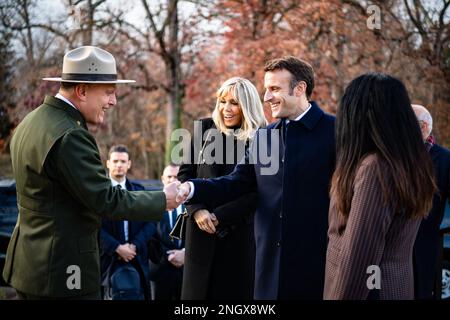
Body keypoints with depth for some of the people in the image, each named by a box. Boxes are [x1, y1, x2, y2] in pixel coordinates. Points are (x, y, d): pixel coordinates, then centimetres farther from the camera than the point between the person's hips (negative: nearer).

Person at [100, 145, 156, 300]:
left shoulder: (139, 190, 13)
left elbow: (150, 223, 6)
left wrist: (134, 245, -9)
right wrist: (117, 247, -17)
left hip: (136, 256, 5)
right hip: (108, 256, -4)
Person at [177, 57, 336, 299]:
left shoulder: (335, 131, -6)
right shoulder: (263, 136, 12)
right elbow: (237, 183, 10)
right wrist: (191, 188, -6)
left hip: (317, 260, -5)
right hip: (271, 261, 5)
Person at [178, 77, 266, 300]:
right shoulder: (205, 129, 6)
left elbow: (256, 192, -8)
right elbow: (185, 173, 6)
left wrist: (219, 216, -14)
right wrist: (197, 210, -9)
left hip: (240, 233, -3)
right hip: (201, 231, 3)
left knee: (236, 290, 3)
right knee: (196, 290, 7)